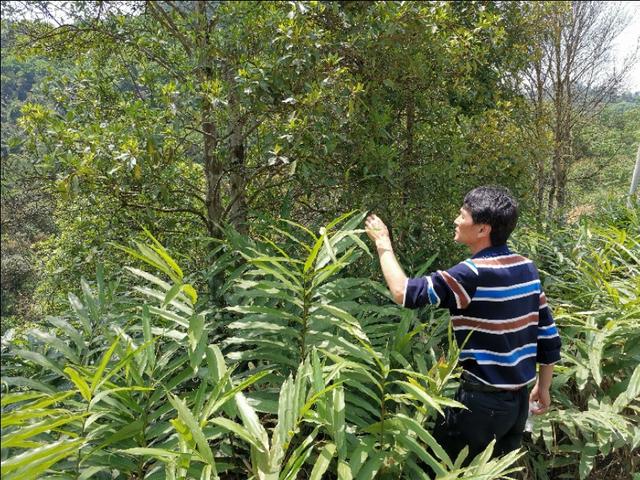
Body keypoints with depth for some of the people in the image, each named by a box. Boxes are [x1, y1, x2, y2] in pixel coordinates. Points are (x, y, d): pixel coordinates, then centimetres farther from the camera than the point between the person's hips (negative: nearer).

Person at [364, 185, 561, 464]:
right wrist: (543, 387, 19)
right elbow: (548, 334, 7)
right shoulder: (527, 268, 1)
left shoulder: (474, 274, -23)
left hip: (483, 400, -8)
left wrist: (383, 243, -9)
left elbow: (403, 292, -23)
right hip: (519, 398, 8)